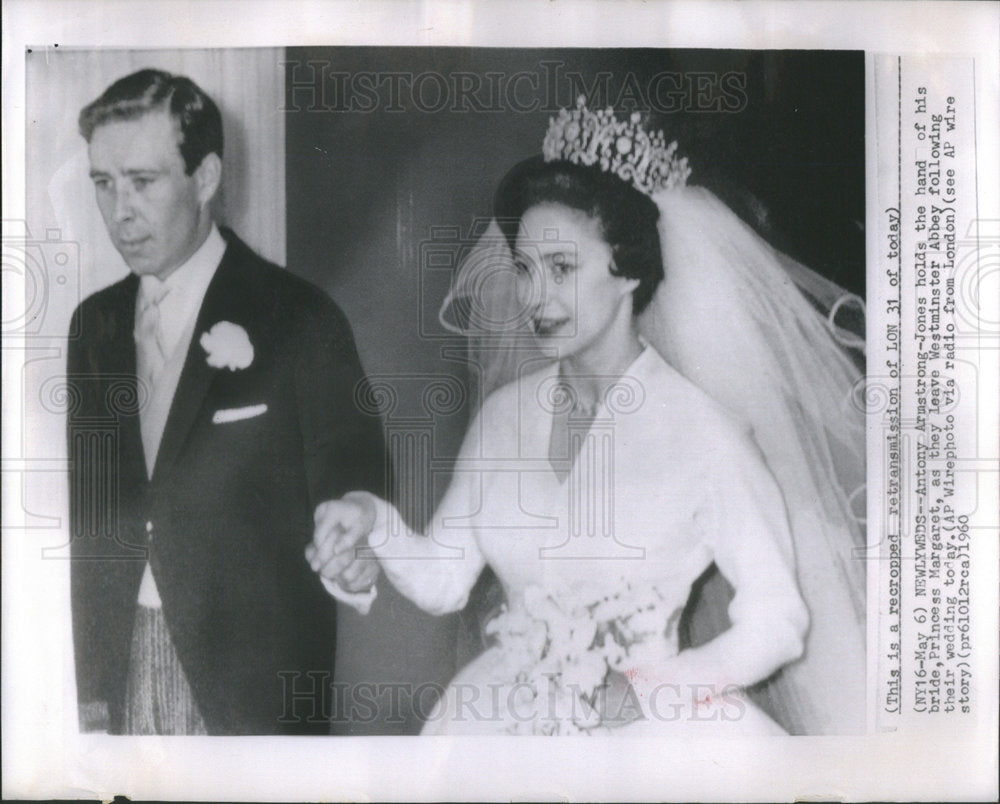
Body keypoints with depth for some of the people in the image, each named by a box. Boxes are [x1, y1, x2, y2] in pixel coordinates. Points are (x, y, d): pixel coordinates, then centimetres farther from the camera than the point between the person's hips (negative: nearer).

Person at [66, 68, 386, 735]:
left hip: (252, 681, -4)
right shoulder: (94, 324, 8)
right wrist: (87, 680, 9)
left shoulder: (298, 318, -9)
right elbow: (88, 513, 12)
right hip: (124, 673, 4)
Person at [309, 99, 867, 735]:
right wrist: (376, 526, -14)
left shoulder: (702, 430, -15)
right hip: (506, 716, 4)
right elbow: (443, 580, 3)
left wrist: (639, 692, -17)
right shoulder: (507, 411, 1)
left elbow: (777, 622, -12)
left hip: (648, 725, -3)